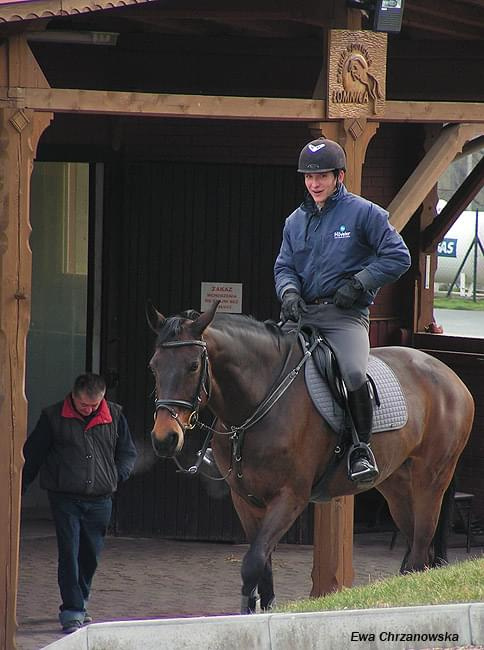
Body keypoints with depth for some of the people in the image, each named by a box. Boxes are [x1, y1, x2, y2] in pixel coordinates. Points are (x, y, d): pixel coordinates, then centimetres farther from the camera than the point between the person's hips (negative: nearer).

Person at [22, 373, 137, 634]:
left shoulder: (114, 416, 4)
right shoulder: (53, 417, -3)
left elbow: (128, 453, 15)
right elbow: (32, 455, 4)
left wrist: (116, 476, -2)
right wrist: (19, 489, 3)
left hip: (100, 500, 3)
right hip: (64, 498, -3)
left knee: (91, 555, 11)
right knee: (69, 553, -9)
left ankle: (78, 604, 29)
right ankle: (72, 613, -9)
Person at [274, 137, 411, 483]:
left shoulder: (364, 213, 1)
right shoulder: (296, 221, 16)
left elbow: (397, 257, -2)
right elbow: (284, 266, 16)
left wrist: (357, 284, -9)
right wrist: (290, 291, -7)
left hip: (345, 315, -5)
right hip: (302, 313, 5)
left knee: (353, 373, -30)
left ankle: (361, 447, -13)